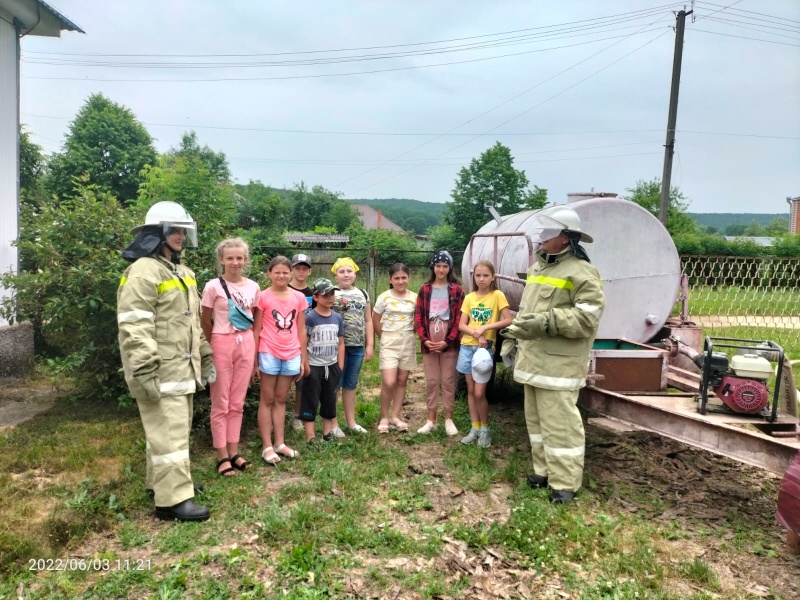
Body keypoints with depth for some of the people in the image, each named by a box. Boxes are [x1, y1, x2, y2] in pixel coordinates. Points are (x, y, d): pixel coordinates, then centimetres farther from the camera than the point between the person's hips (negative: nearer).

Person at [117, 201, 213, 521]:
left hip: (182, 368, 10)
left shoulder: (183, 273, 16)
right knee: (168, 432, -6)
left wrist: (205, 358, 21)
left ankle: (163, 481, 33)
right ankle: (173, 499, 1)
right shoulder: (143, 272, -15)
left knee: (174, 427, 18)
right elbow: (135, 328, -22)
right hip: (160, 372, -10)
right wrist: (144, 373, -25)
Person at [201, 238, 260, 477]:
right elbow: (205, 321, 1)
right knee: (221, 404, 3)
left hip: (246, 344, 4)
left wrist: (249, 341, 9)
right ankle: (222, 456, 12)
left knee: (237, 403, 11)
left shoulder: (253, 287, 3)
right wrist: (214, 344, 10)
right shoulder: (213, 286, -9)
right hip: (222, 344, -4)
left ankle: (233, 452, 20)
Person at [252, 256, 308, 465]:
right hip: (269, 354, -3)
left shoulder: (299, 297, 4)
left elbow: (301, 331, 8)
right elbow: (256, 331, -3)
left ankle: (280, 443, 19)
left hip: (291, 355, 3)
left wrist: (304, 359, 8)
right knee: (267, 400, 6)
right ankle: (267, 447, 10)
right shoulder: (263, 297, -5)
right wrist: (254, 360, -5)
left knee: (281, 399, 13)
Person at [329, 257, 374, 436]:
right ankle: (333, 423, 12)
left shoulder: (363, 294, 12)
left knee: (351, 385, 15)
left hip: (357, 347, 5)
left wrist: (370, 345, 7)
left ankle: (351, 421, 25)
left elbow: (368, 321, 13)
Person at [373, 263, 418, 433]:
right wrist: (385, 337, 3)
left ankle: (395, 417, 17)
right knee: (389, 383, -11)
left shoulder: (414, 298, 1)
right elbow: (375, 321, 3)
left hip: (408, 343, 3)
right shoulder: (384, 297, -5)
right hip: (389, 342, -3)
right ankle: (384, 418, 7)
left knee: (402, 381, 7)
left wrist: (409, 334, 3)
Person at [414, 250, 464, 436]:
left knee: (448, 381, 5)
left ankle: (448, 419, 16)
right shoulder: (425, 289, 7)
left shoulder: (457, 290, 0)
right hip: (429, 343, 2)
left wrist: (447, 341, -12)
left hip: (449, 343, -2)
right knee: (431, 381, 8)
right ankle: (431, 420, 17)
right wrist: (425, 340, -8)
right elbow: (418, 316, 4)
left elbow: (459, 318, -5)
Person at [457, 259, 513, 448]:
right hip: (467, 347, 4)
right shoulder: (469, 298, 5)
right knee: (470, 390, 8)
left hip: (485, 348, -4)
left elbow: (508, 321, -11)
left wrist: (485, 328, -18)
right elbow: (461, 325, 2)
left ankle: (485, 429, 14)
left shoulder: (497, 295, -5)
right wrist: (476, 333, -16)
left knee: (479, 393, -5)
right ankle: (475, 429, 19)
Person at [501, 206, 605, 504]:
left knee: (560, 422, -6)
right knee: (535, 418, 16)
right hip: (533, 359, 9)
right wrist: (518, 328, 20)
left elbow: (587, 317, -20)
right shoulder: (538, 267, 16)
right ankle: (544, 470, 29)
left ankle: (565, 483, 6)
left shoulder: (581, 272, -13)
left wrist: (547, 322, -26)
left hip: (559, 363, -9)